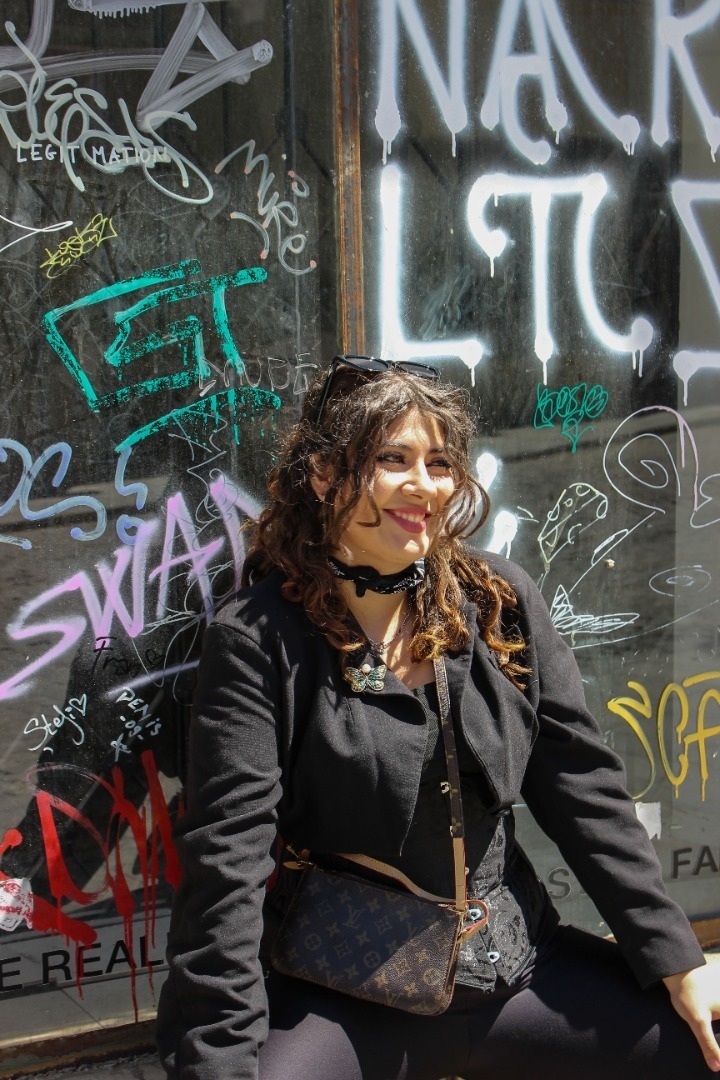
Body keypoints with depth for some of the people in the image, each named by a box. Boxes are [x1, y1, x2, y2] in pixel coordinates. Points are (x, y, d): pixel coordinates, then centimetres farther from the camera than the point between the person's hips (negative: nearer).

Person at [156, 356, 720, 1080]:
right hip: (344, 1002, -4)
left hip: (518, 964, 5)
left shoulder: (501, 604, 3)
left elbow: (585, 791, 5)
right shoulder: (258, 641, -10)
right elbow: (227, 860, -16)